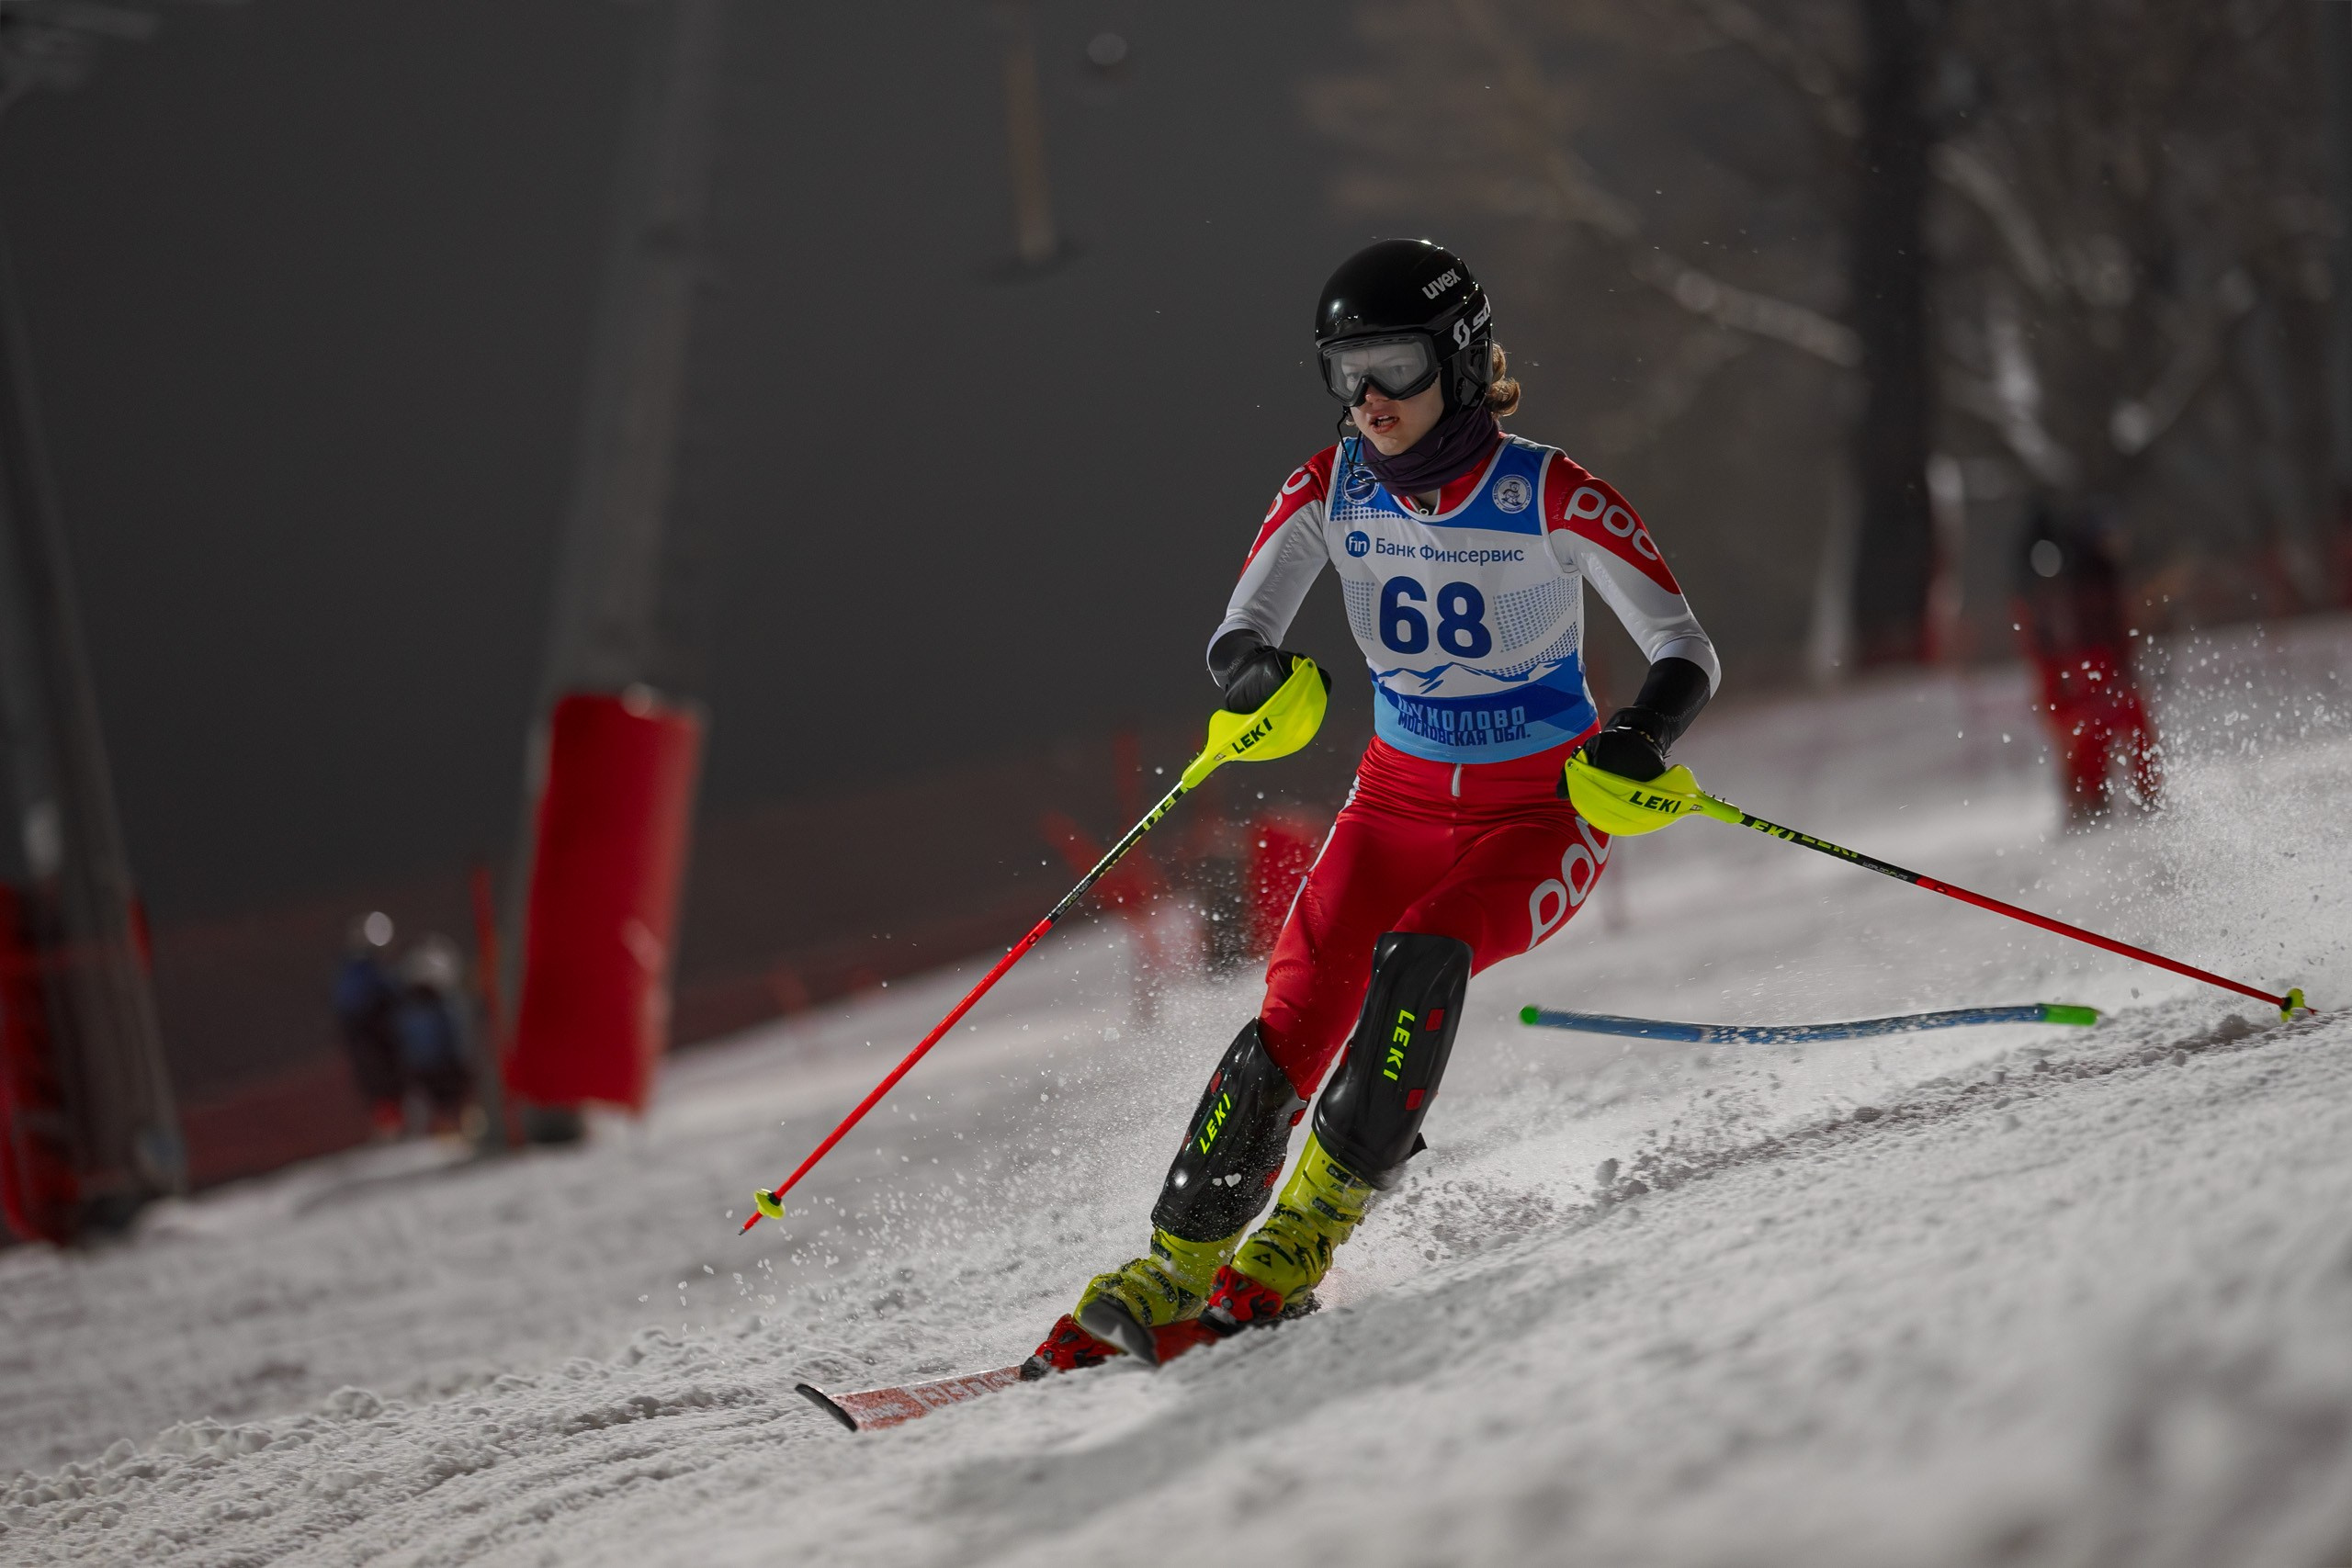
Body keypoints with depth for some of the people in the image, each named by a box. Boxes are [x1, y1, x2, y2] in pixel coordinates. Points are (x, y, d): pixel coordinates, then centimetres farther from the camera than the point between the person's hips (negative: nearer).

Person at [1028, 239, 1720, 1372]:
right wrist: (1249, 665, -32)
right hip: (1398, 802, 4)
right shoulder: (1332, 489, -6)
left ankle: (1301, 1243, -23)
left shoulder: (1551, 498, -17)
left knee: (1417, 961, -31)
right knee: (1295, 1023, -14)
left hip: (1539, 816, -3)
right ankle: (1174, 1265, -4)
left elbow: (1688, 653, -19)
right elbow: (1240, 630, -7)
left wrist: (1644, 733, -41)